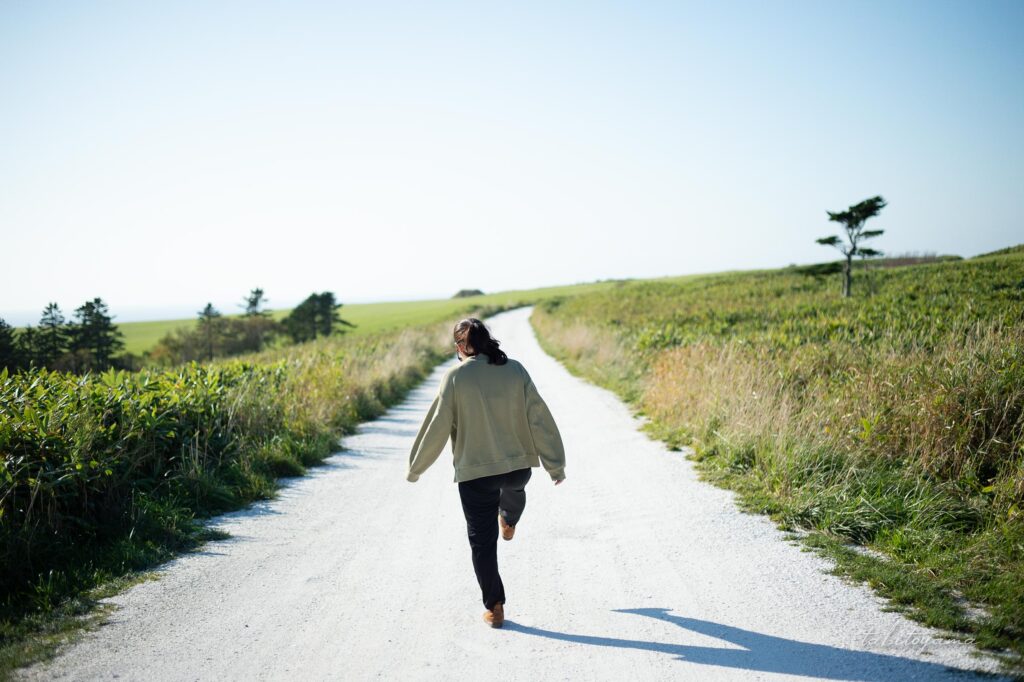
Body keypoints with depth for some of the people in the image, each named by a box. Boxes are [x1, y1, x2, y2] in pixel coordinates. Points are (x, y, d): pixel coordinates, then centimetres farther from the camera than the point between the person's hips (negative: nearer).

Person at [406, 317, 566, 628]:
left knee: (482, 540, 10)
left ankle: (494, 607, 15)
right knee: (514, 487, 39)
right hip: (519, 465, 3)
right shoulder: (515, 370, -5)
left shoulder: (456, 376, -12)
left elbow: (437, 426, -8)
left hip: (475, 472, -3)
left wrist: (415, 468, 5)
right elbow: (539, 418, -3)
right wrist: (555, 464, 6)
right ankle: (509, 523, 66)